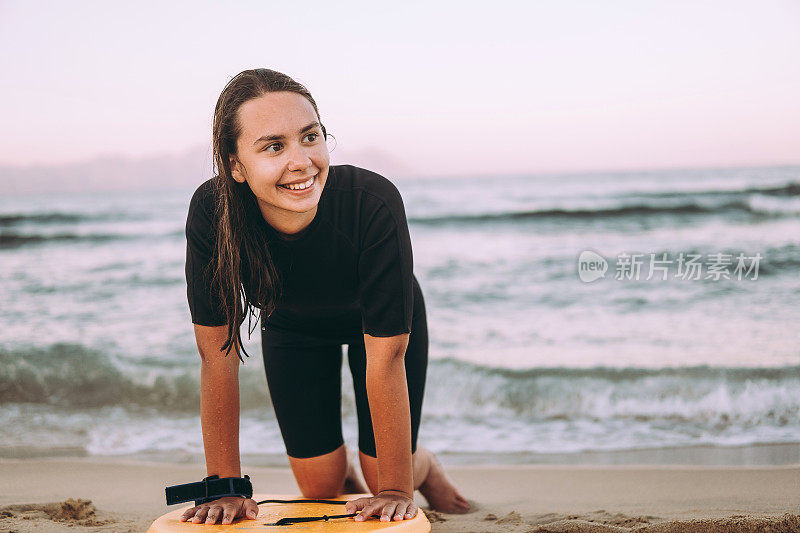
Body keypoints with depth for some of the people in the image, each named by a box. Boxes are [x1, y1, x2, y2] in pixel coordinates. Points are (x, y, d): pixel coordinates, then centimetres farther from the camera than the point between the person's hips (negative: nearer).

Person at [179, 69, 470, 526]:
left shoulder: (374, 202, -42)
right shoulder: (211, 213, -36)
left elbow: (385, 357, -36)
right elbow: (219, 356, -27)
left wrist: (396, 491, -28)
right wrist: (226, 487, -22)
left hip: (382, 324, -1)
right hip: (291, 327, 2)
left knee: (384, 478, 2)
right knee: (320, 486, 3)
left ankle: (424, 465, 39)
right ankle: (343, 475, 41)